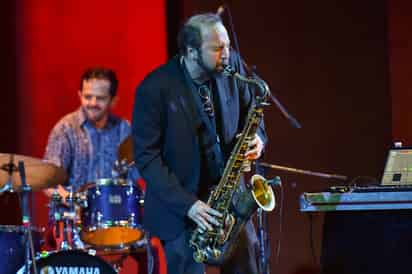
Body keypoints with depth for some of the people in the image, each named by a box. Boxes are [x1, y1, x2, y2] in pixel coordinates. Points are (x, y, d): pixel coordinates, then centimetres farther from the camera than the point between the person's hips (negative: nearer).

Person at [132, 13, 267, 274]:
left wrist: (256, 137, -10)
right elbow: (146, 156, -15)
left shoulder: (232, 65, -3)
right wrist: (187, 204, -22)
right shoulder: (155, 88, -18)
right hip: (180, 206, -5)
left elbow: (249, 111, 13)